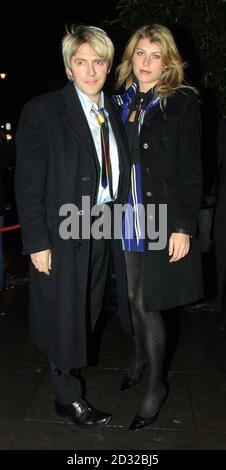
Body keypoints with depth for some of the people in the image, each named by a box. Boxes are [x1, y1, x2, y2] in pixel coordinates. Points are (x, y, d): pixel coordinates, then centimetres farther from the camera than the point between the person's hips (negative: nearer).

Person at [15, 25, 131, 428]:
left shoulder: (114, 113, 9)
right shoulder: (42, 111, -9)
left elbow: (119, 174, 10)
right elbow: (28, 182, -12)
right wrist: (37, 241, -15)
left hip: (103, 228, 6)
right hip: (62, 231, -5)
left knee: (87, 310, 18)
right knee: (64, 314, 5)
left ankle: (70, 370, 42)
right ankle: (68, 396, 24)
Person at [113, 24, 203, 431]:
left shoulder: (182, 102, -3)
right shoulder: (121, 102, 9)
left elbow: (191, 169, -8)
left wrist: (184, 227, -14)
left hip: (163, 220, -4)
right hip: (127, 219, 4)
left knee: (147, 303, 0)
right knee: (133, 298, 13)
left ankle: (155, 385, 19)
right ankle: (140, 359, 38)